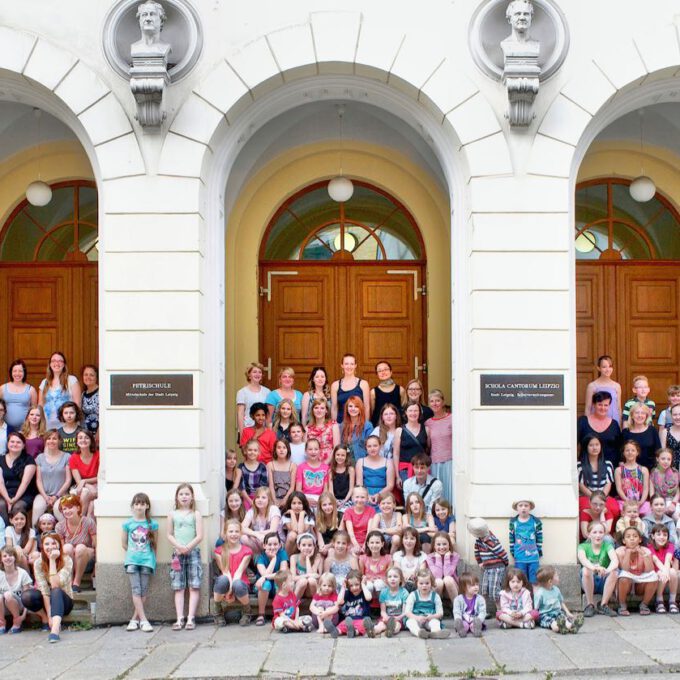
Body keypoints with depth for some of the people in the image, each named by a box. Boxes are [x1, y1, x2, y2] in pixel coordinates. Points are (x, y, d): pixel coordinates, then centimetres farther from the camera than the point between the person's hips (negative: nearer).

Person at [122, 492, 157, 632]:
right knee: (136, 589, -8)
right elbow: (124, 543, 13)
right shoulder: (128, 524, 3)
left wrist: (151, 557, 6)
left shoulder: (152, 524, 2)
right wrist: (132, 553, 10)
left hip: (146, 560, 0)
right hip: (131, 560, 0)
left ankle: (135, 619, 7)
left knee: (143, 590, 0)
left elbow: (154, 544, 11)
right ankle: (143, 620, -11)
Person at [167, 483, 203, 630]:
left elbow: (199, 536, -4)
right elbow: (169, 535, 5)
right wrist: (179, 546, -11)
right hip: (177, 553, 2)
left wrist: (187, 547, -15)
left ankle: (191, 618, -2)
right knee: (178, 588, 1)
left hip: (193, 552, -2)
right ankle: (180, 618, 3)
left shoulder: (195, 514, 2)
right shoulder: (173, 514, 8)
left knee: (194, 586, -4)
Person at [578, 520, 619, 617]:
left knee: (615, 571, -28)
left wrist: (607, 570, -46)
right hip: (589, 583, -1)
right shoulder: (583, 546, -2)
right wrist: (594, 567, -49)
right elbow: (582, 559, -26)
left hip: (604, 583, 1)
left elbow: (615, 560, -21)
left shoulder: (607, 546, 0)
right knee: (586, 570, -31)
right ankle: (590, 605, -17)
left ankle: (603, 605, -14)